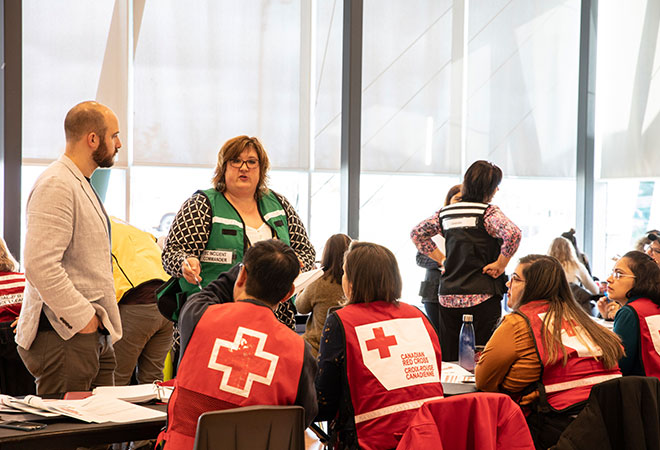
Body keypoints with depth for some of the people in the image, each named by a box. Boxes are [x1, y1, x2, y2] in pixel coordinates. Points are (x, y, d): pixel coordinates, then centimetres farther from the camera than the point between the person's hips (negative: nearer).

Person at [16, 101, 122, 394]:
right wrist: (82, 317, -17)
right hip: (64, 337, -10)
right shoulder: (55, 185, -14)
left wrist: (100, 318, 17)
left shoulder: (81, 183, 20)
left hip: (95, 333, 10)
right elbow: (40, 266, -24)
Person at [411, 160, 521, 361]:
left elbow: (417, 233, 20)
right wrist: (500, 265, -10)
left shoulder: (445, 213, 10)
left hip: (448, 296, 5)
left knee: (447, 360, 8)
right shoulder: (488, 212, -7)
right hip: (482, 296, -5)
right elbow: (513, 234, -23)